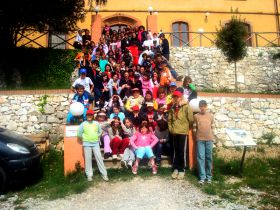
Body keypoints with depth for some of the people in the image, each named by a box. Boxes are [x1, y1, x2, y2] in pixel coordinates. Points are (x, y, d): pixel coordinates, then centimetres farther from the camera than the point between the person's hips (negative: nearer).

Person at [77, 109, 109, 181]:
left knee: (99, 158, 1)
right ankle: (89, 175, 13)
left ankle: (104, 174, 7)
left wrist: (97, 137, 7)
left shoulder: (96, 123, 5)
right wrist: (84, 140, 4)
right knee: (88, 159, 3)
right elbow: (79, 133, 1)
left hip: (96, 143, 2)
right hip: (87, 144, -2)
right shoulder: (83, 124, -2)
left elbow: (100, 132, 16)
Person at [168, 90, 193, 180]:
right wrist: (170, 128, 9)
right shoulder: (172, 108, 10)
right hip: (174, 133, 5)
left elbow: (191, 119, -9)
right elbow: (169, 119, 18)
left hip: (183, 132, -5)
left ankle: (182, 170, 11)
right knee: (176, 151, 12)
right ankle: (176, 168, 22)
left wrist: (186, 127, 1)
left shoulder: (186, 107, -7)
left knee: (182, 151, 1)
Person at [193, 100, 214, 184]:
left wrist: (212, 137, 7)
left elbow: (212, 127, 10)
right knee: (200, 157, -1)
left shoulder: (211, 115, 4)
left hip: (209, 139, 1)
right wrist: (196, 136, 3)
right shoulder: (196, 116, 0)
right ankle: (202, 177, 5)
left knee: (208, 158, 8)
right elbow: (194, 128, 6)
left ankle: (209, 176, 19)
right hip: (200, 139, -1)